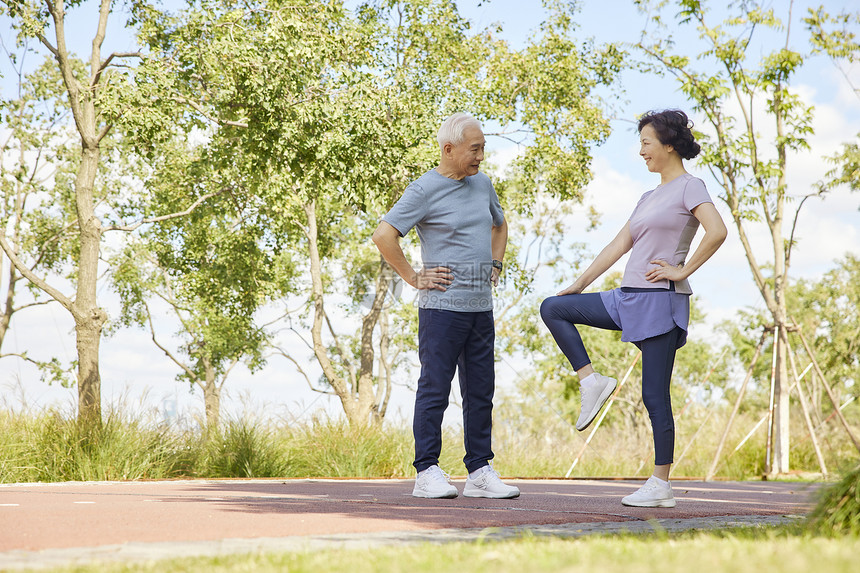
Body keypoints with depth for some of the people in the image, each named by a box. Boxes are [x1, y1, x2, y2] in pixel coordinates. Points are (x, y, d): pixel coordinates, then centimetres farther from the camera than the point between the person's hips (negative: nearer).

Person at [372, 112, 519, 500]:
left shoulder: (482, 184, 14)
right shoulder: (425, 190, -8)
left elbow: (500, 225, 33)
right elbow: (383, 235, -14)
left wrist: (495, 266, 19)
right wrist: (413, 278, -11)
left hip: (481, 305, 7)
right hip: (442, 305, -7)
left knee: (480, 392, 7)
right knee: (435, 390, -4)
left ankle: (480, 472, 13)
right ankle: (427, 473, 1)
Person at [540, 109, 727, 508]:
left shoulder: (689, 187, -5)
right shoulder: (650, 197, 20)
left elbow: (717, 231, -20)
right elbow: (619, 245, 20)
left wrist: (682, 270, -14)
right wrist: (578, 285, 18)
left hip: (661, 300, -8)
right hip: (629, 298, 8)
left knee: (655, 396, -6)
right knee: (553, 308, 3)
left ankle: (660, 486, 1)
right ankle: (592, 381, -1)